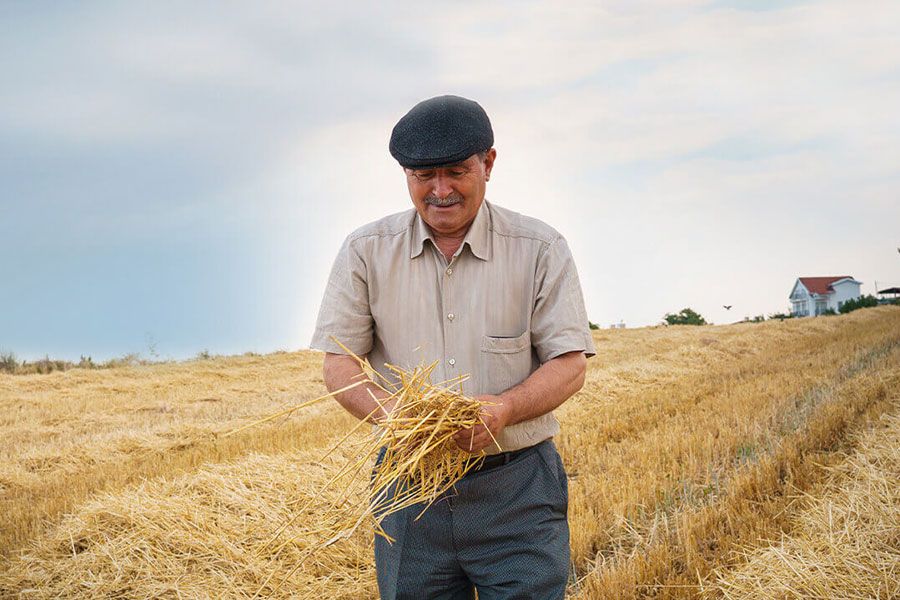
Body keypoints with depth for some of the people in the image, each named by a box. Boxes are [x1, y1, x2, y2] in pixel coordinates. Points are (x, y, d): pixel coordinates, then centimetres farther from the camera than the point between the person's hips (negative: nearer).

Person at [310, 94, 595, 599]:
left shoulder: (540, 249, -2)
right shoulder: (366, 252, 3)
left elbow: (569, 365, -4)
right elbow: (339, 365, 1)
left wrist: (503, 409, -24)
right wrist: (390, 413, -21)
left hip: (518, 488, -1)